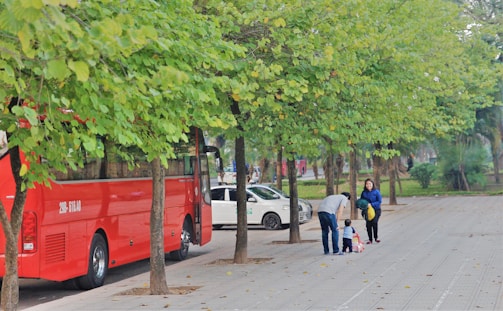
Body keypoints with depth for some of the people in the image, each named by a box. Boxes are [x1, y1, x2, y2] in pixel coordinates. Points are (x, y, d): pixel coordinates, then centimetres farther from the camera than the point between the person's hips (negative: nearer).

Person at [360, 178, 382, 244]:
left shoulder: (376, 191, -10)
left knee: (374, 222, -20)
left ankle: (376, 237, 2)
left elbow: (379, 201, -11)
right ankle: (370, 239, 9)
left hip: (376, 210, -3)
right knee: (368, 224, -7)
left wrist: (371, 204, -21)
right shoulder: (364, 192, -1)